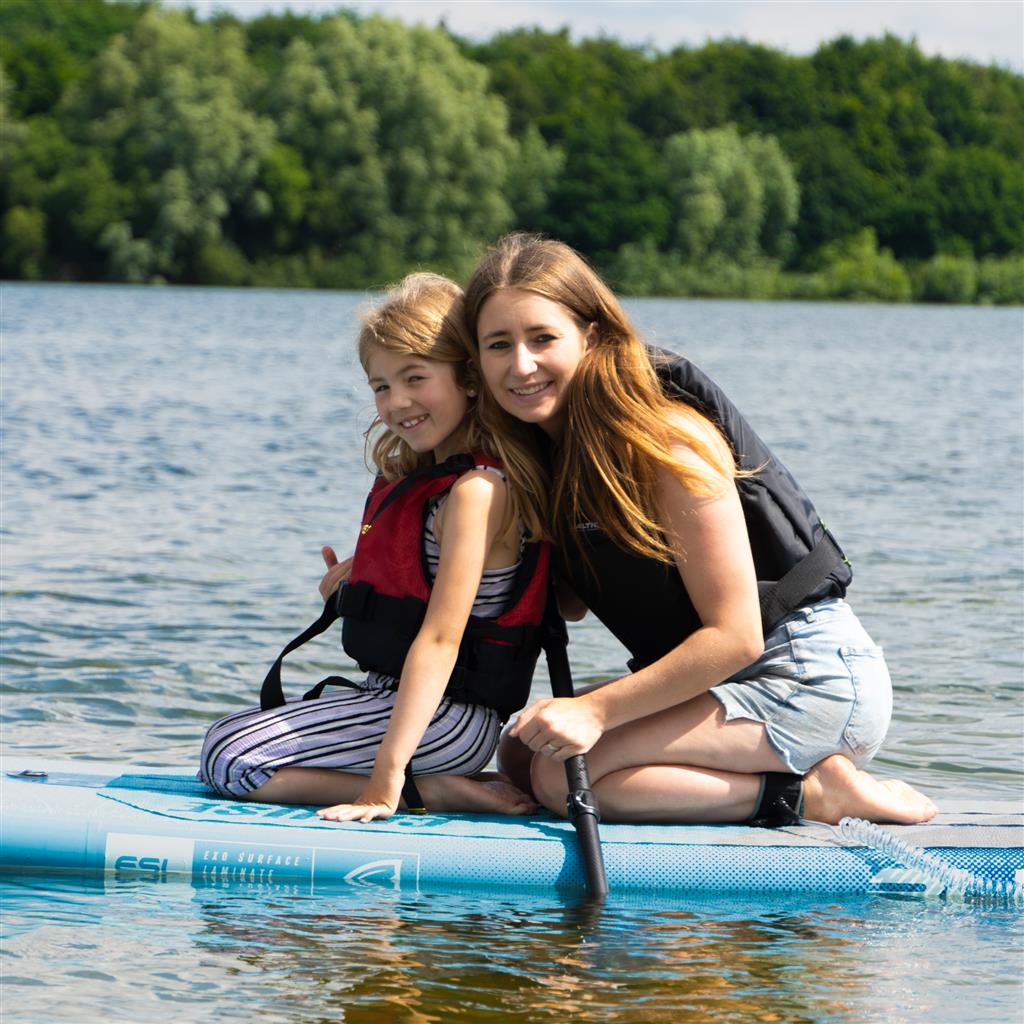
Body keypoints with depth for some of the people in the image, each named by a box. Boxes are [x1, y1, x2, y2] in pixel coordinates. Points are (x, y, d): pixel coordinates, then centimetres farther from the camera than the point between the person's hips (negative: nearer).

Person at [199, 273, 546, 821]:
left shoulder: (476, 491, -18)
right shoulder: (426, 478, 12)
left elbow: (440, 637, -25)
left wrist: (387, 777, -29)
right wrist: (351, 593, 2)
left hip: (443, 716, -10)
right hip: (391, 693, 10)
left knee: (231, 758, -15)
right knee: (224, 733, 18)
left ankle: (431, 791, -12)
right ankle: (437, 784, 7)